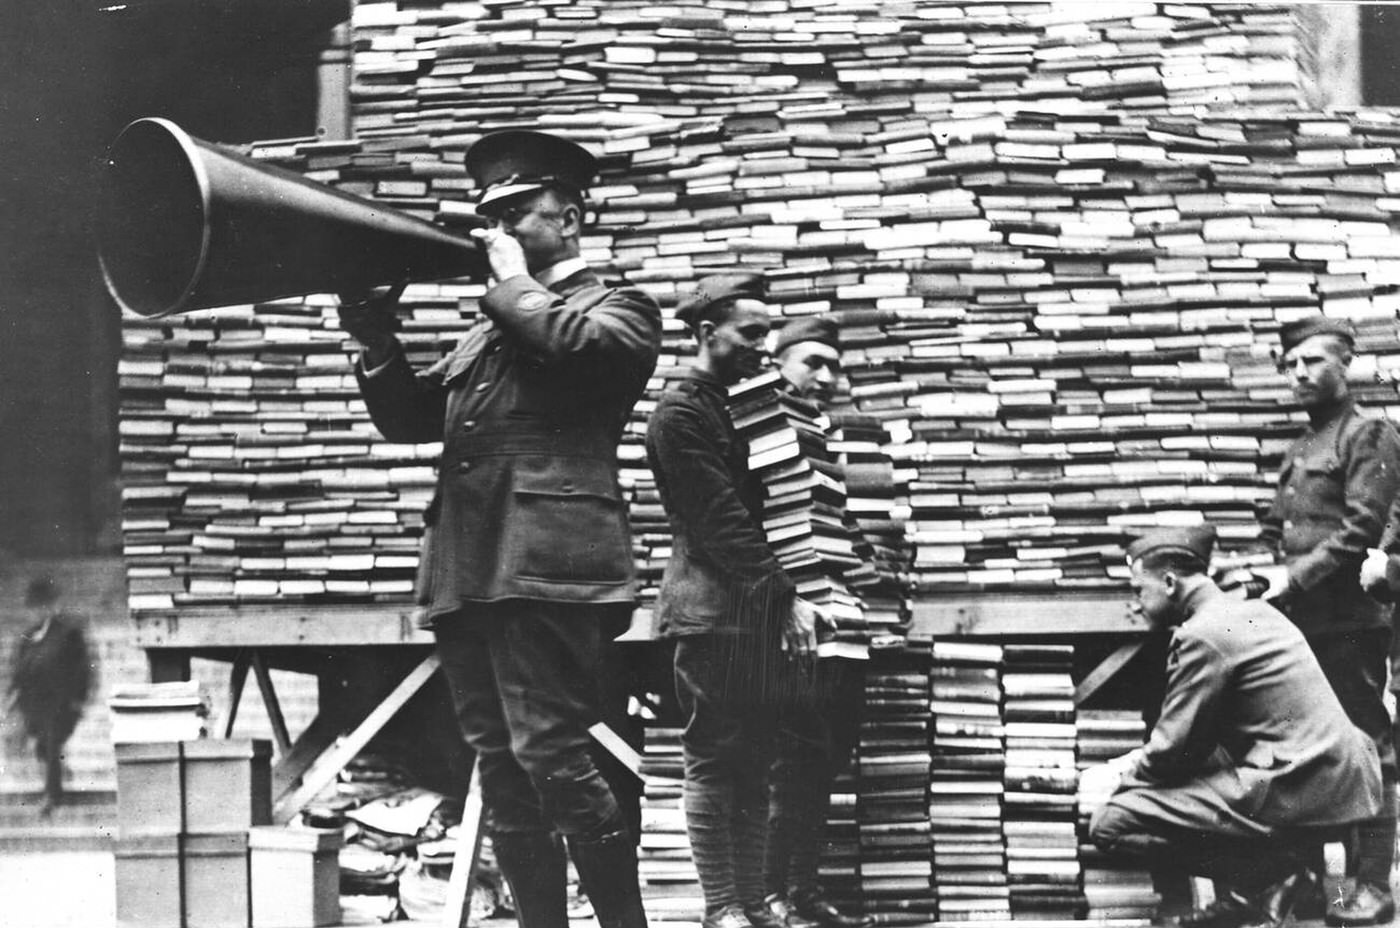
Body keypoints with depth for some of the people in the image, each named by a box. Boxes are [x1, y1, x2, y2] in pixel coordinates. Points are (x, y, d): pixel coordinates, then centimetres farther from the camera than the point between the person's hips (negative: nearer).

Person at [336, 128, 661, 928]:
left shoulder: (617, 309, 7)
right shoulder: (488, 333, 29)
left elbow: (576, 345, -15)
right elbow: (410, 418, 25)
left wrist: (512, 281, -2)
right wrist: (379, 343, 10)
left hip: (547, 566, -8)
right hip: (466, 574, 8)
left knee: (550, 755, -15)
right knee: (503, 773, 5)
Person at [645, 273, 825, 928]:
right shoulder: (681, 413, -7)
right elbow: (722, 522, -13)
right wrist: (788, 600, -16)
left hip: (764, 609, 8)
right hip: (713, 608, -8)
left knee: (754, 767, 6)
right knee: (714, 759, -5)